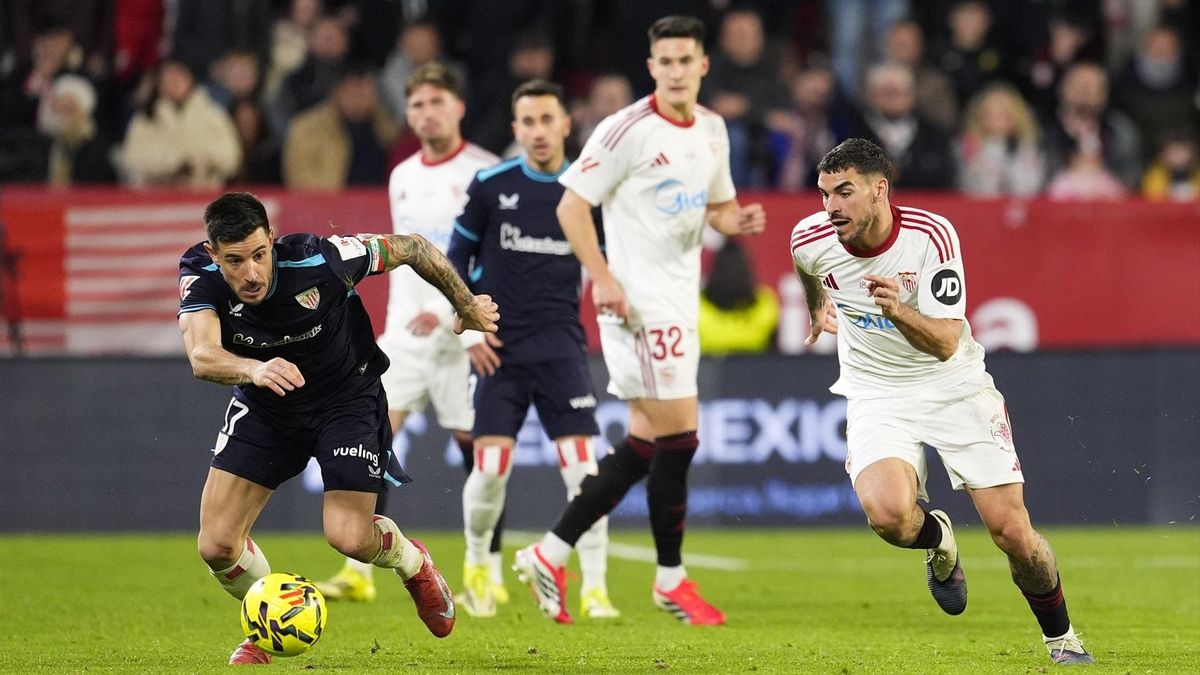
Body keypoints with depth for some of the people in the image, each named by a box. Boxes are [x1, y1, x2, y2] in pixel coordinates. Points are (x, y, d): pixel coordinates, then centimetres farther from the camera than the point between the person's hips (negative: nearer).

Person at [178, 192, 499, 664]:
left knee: (349, 537, -16)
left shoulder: (319, 260, -31)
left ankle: (412, 563, 21)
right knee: (217, 545, -9)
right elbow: (202, 356, -42)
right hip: (263, 408, 3)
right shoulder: (199, 273, -25)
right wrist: (254, 369, -63)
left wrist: (467, 307, -2)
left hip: (346, 399, -3)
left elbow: (412, 249, -15)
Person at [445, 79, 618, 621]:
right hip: (498, 346, 0)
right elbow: (458, 257, 8)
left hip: (560, 343, 0)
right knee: (490, 469, -6)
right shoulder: (491, 185, 0)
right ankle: (477, 567, 21)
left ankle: (594, 588, -3)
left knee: (582, 465, -11)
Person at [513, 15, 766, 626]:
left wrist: (736, 220, -1)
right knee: (678, 437, -7)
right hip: (638, 299, -8)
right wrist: (602, 278, -20)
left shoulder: (712, 130, 10)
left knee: (645, 444, 8)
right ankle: (671, 579, 6)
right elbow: (572, 205, -11)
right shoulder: (629, 130, -13)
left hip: (680, 299, 8)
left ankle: (550, 555, 14)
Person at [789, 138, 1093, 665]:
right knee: (888, 513, -29)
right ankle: (939, 540, 9)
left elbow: (946, 342, -26)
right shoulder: (811, 239, -12)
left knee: (1011, 532, -6)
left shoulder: (931, 235, -21)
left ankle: (1061, 637, 21)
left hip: (954, 387, -1)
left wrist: (898, 309, -45)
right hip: (876, 395, 1)